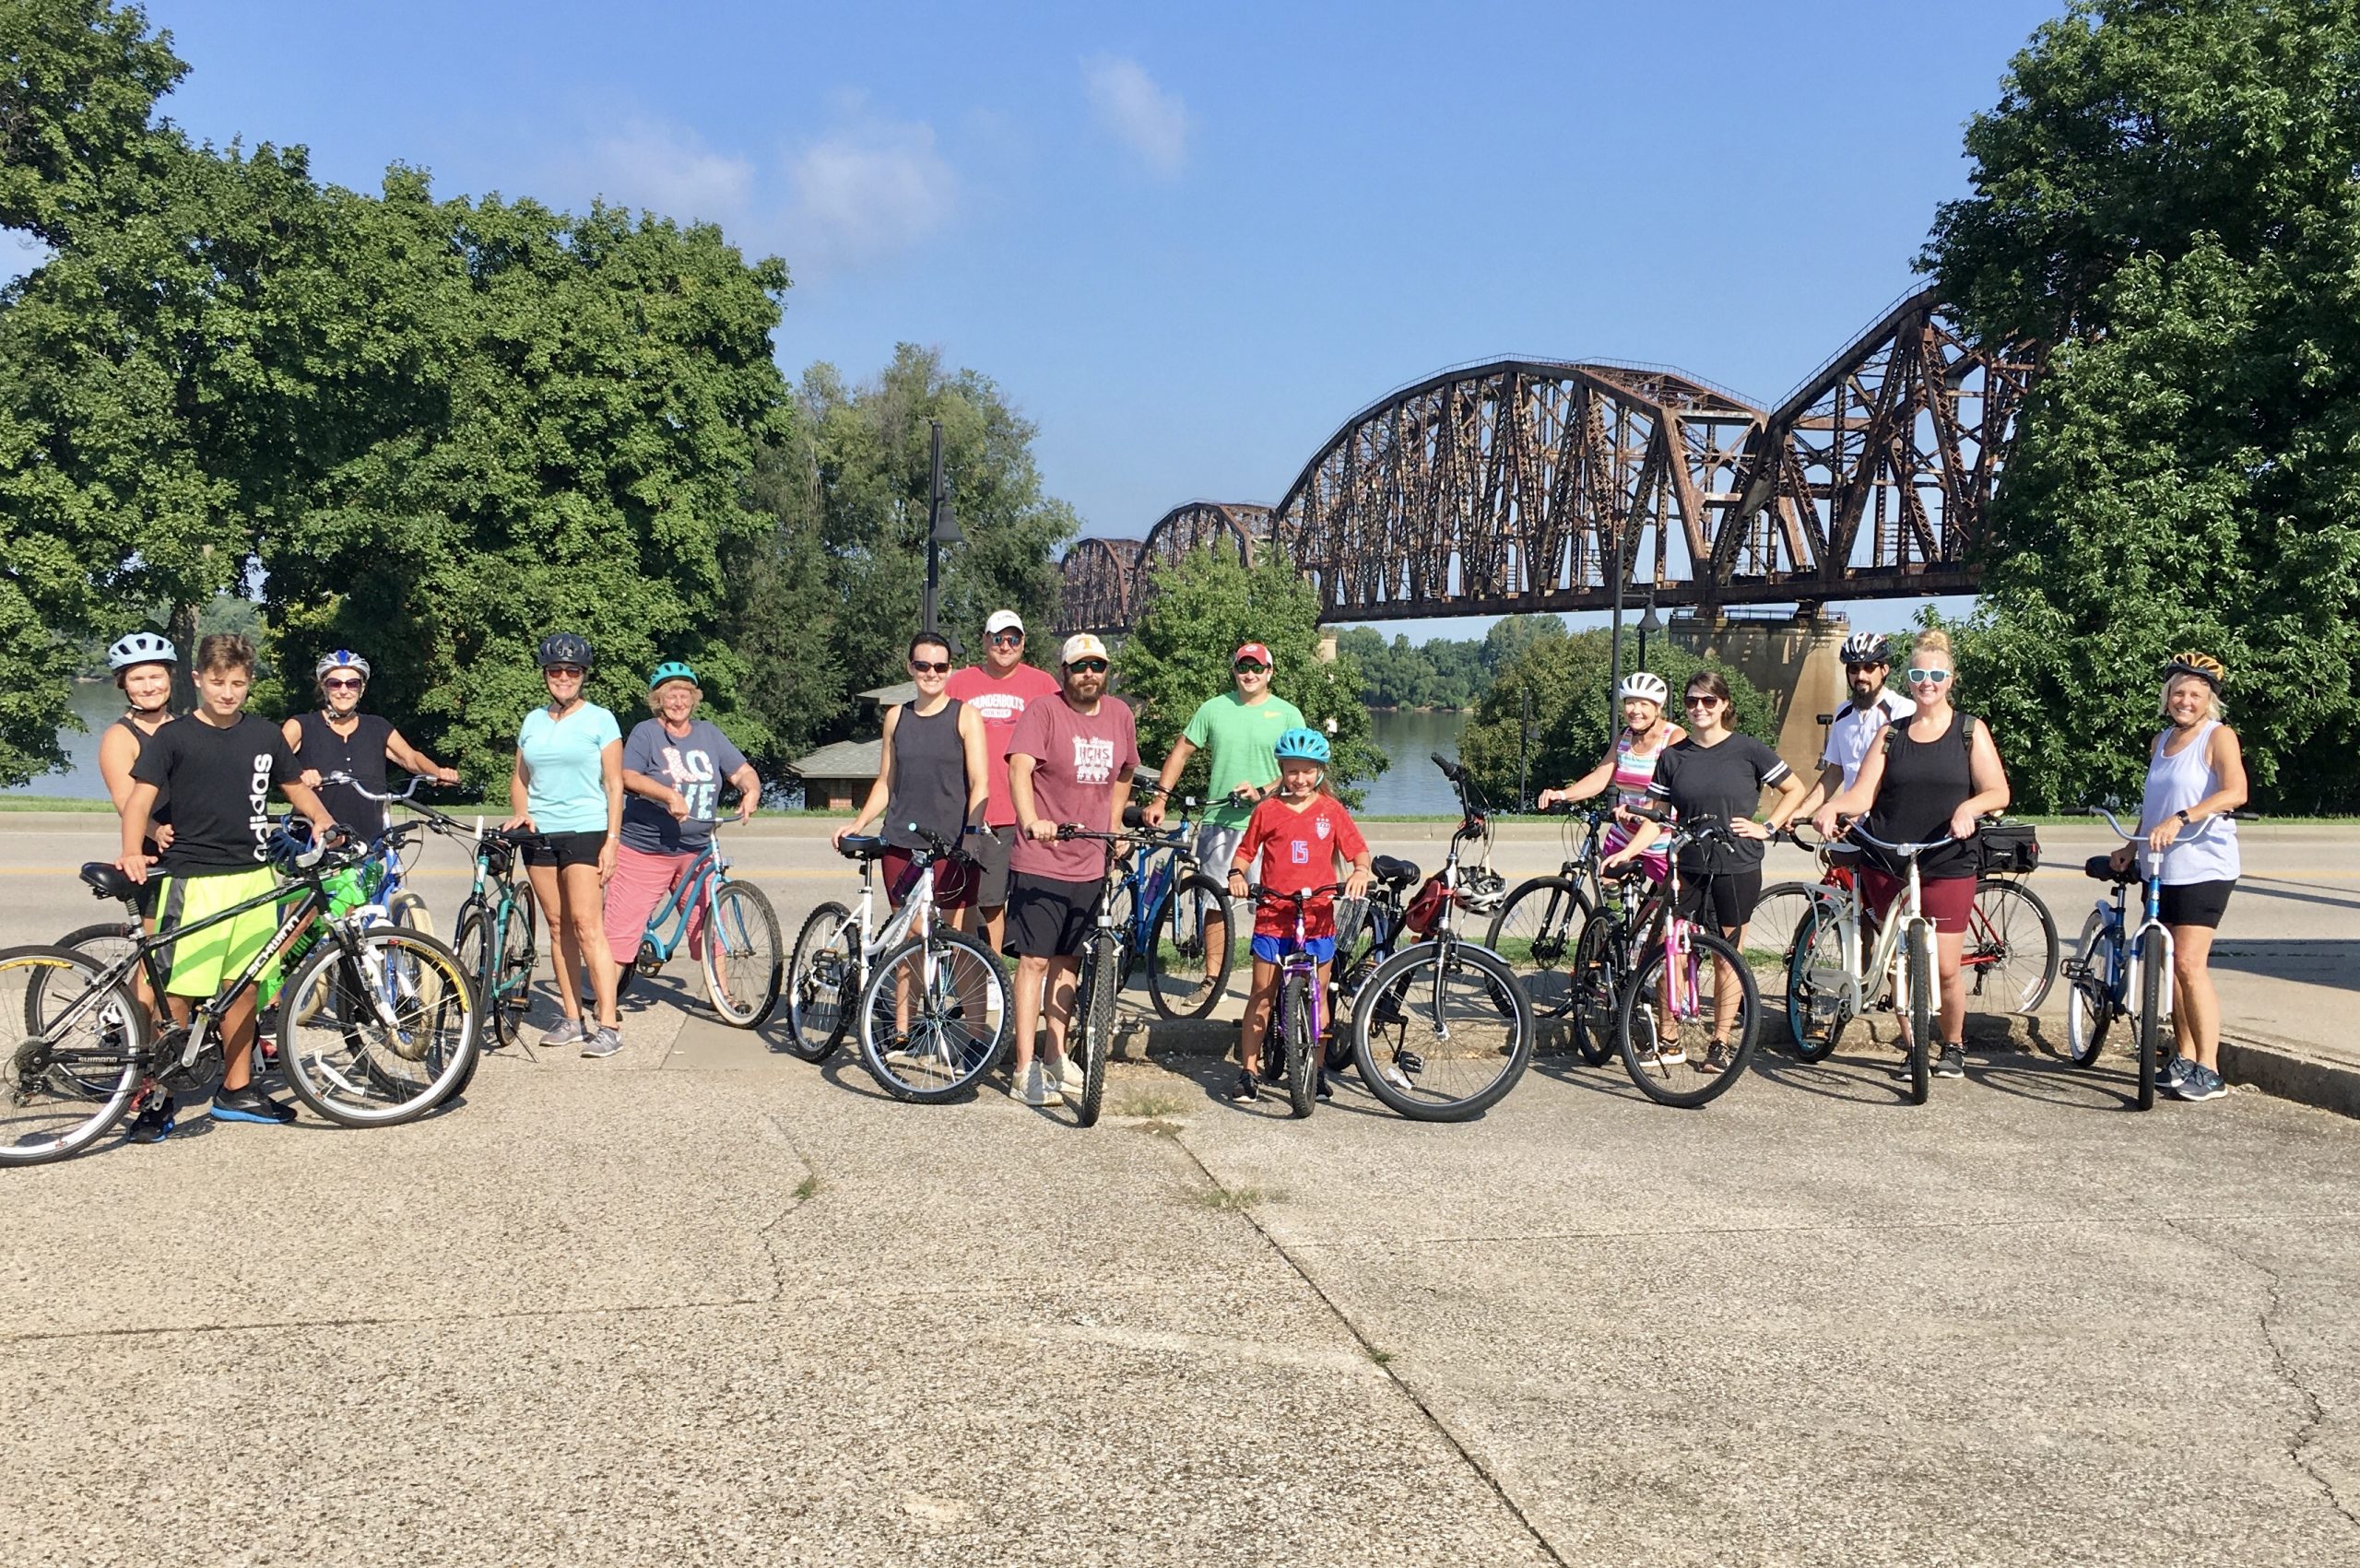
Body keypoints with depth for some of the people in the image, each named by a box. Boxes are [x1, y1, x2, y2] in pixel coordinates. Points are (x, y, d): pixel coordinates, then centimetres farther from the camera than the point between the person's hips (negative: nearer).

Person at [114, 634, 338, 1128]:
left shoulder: (265, 735, 10)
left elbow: (296, 786, 20)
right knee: (177, 992, -7)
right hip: (193, 881, -4)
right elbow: (140, 799, -8)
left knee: (242, 988, 11)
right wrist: (133, 853, -25)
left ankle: (237, 1091, 21)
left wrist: (322, 820, 0)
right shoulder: (173, 738, -2)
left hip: (254, 878, 5)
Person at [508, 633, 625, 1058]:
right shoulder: (532, 721, 13)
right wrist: (520, 813, -2)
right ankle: (572, 1019, 12)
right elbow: (519, 778, 18)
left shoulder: (600, 720, 0)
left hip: (584, 831, -5)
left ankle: (608, 1024, -14)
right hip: (539, 833, 5)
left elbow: (614, 785, -2)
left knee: (586, 925, -13)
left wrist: (611, 840, -9)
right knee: (558, 927, 6)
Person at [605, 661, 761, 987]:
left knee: (707, 923, 3)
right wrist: (669, 794, -29)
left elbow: (742, 770, 8)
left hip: (696, 851, 4)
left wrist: (751, 791, -14)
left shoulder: (709, 733, 11)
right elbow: (628, 777, -15)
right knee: (623, 925, -4)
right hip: (644, 849, -4)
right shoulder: (646, 732, -2)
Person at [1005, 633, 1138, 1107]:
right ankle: (1025, 1070, 0)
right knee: (1035, 960, -5)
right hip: (1040, 861, -5)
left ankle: (1056, 1059, 25)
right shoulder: (1043, 712, -9)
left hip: (1090, 865, 5)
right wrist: (1030, 819, -41)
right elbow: (1019, 767, -24)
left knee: (1067, 963, 14)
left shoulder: (1119, 715, 9)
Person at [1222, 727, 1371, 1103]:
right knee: (1261, 996, 2)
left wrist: (1360, 872, -15)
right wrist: (1236, 873, -9)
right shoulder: (1268, 810, 2)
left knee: (1317, 995, 9)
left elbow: (1358, 849, 5)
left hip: (1318, 916, 1)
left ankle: (1317, 1069, 21)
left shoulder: (1331, 810, 4)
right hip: (1273, 916, -1)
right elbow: (1246, 850, 10)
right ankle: (1249, 1071, 9)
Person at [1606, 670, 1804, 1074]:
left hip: (1737, 870, -2)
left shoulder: (1747, 750, -1)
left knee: (1728, 958, 7)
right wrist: (1626, 852, -7)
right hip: (1688, 869, 2)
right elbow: (1656, 818, 6)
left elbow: (1795, 789, 7)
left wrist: (1767, 827, -3)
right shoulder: (1674, 758, 6)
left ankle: (1721, 1043, 17)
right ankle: (1669, 1041, 8)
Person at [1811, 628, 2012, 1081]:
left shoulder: (1970, 732, 6)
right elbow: (1862, 794, 2)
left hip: (1948, 865, -2)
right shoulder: (1892, 734, 11)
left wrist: (1968, 807, -21)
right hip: (1887, 864, 2)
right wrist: (1832, 806, -19)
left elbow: (1998, 792, 0)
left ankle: (1953, 1046, 18)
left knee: (1944, 969, -5)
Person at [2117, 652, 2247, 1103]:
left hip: (2203, 867, -7)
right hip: (2161, 868, 7)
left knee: (2189, 962, -14)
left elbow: (2235, 792, -21)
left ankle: (2209, 1070, -11)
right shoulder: (2161, 741, 16)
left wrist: (2180, 819, -31)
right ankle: (2184, 1058, 18)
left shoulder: (2218, 736, -5)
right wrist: (2131, 847, 13)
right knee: (2171, 963, 9)